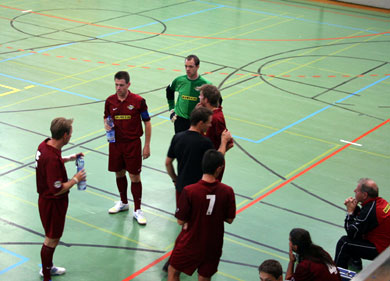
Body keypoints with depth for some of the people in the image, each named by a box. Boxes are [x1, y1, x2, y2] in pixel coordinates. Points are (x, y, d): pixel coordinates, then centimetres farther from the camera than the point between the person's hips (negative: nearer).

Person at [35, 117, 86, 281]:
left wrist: (69, 158, 14)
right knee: (51, 239, 7)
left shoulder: (45, 145, -4)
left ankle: (48, 267, 44)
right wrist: (76, 179, -17)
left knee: (53, 236, 25)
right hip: (53, 203, -10)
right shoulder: (52, 159, -34)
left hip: (46, 199, 10)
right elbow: (57, 189, -30)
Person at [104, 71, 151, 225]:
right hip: (115, 143, 4)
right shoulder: (110, 101, 0)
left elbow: (147, 122, -3)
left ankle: (137, 211, 9)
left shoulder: (138, 101, -10)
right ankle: (123, 203, 36)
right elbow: (106, 118, 16)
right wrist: (106, 125, -10)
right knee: (119, 173, 15)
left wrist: (147, 146, -5)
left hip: (133, 144, -4)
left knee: (134, 177, -1)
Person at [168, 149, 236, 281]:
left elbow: (181, 221, -15)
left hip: (189, 244, -2)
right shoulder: (227, 191, -16)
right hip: (213, 246, 2)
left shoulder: (189, 191, -23)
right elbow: (229, 219, -4)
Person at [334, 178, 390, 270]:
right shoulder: (380, 201, -1)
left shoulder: (370, 211, -28)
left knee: (344, 243, -9)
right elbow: (363, 217, 18)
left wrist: (350, 212, -11)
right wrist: (355, 208, 0)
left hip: (381, 251, -10)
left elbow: (351, 233, -19)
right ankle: (355, 261, 37)